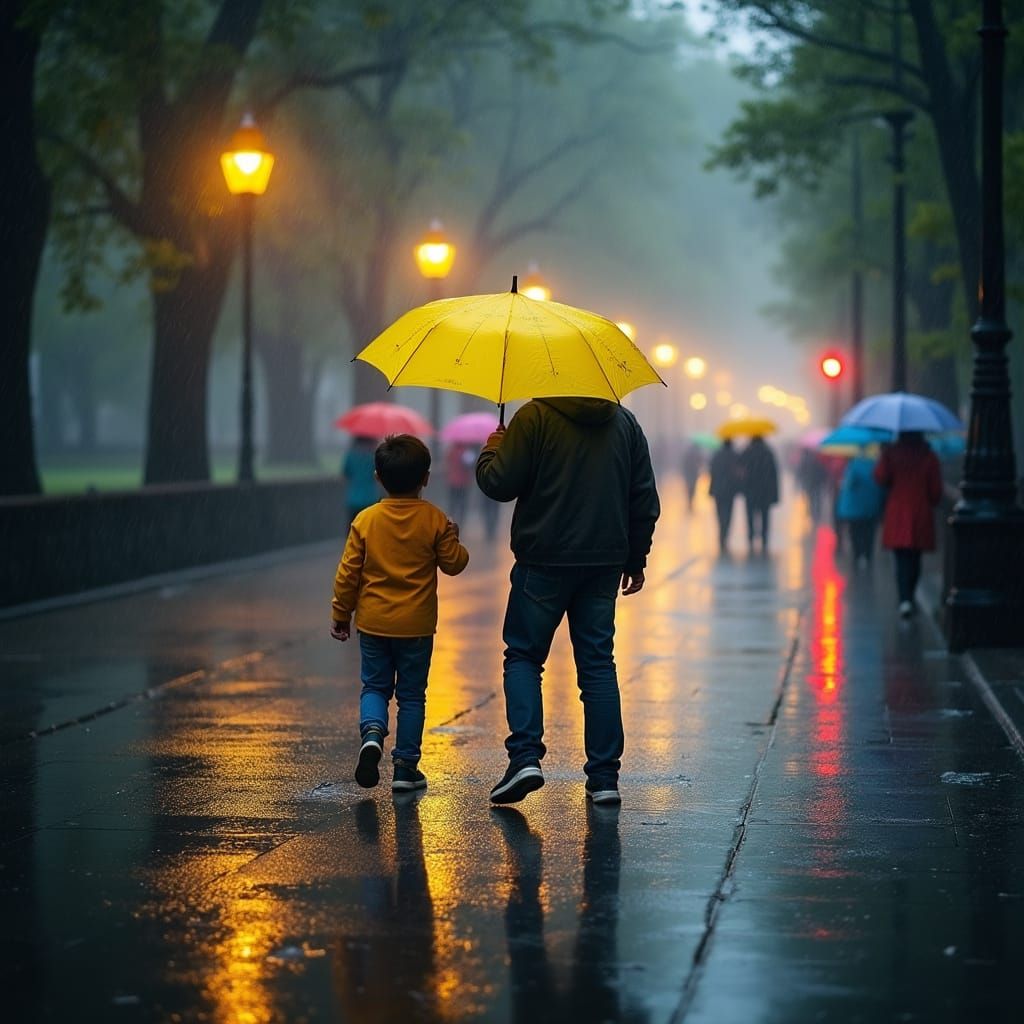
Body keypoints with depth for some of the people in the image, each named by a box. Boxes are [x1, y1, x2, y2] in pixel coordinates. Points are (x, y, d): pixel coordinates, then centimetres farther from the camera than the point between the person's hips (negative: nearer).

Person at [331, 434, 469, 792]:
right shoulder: (435, 520, -7)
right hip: (416, 625, 0)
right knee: (411, 695, 9)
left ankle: (372, 732, -15)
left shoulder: (365, 520, -5)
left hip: (374, 623, 0)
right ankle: (406, 766, 9)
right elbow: (453, 563, 0)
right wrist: (454, 540, 20)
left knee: (374, 686, 14)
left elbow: (348, 573, -2)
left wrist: (341, 614, 8)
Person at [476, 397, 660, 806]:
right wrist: (636, 559, 20)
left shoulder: (535, 417, -9)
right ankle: (604, 776, 7)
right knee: (597, 663, 8)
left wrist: (489, 453, 12)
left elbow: (500, 484, -10)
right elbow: (646, 500, 11)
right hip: (605, 562, 4)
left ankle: (525, 755, -10)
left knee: (523, 655, 8)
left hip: (545, 561, -4)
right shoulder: (625, 422, 8)